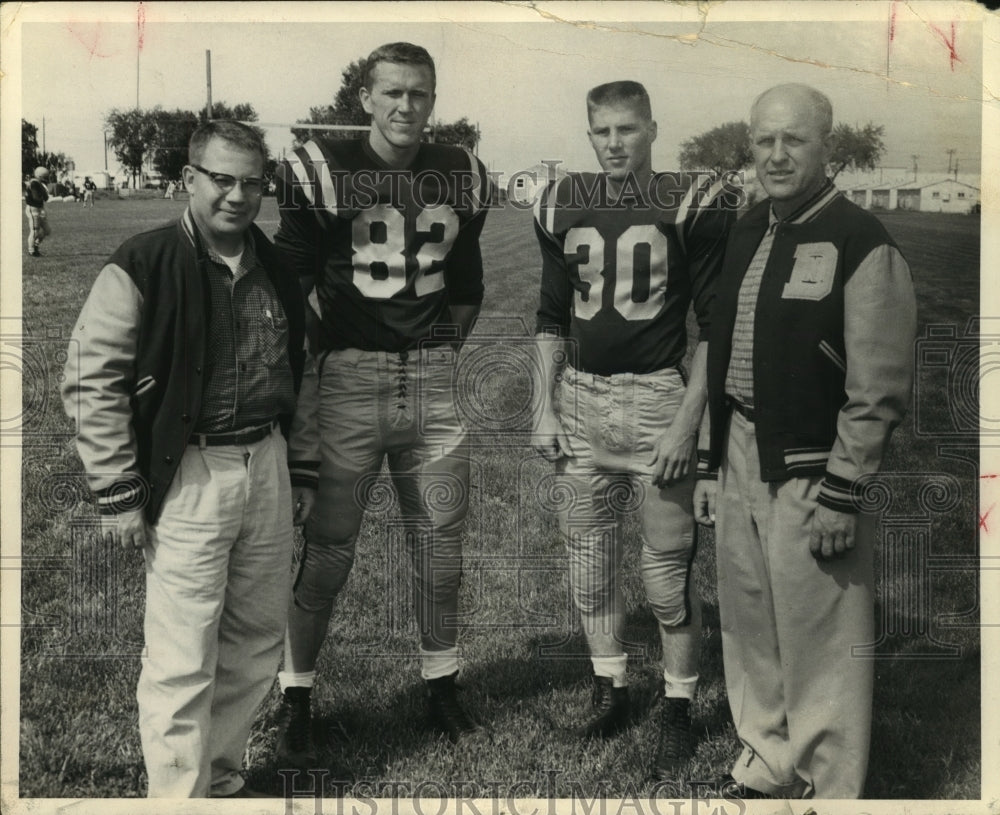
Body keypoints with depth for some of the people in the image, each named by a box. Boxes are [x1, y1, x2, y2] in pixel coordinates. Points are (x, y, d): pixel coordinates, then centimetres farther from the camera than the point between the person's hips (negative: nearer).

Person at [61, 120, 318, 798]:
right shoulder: (141, 269, -9)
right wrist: (119, 494, -10)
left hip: (267, 468, 6)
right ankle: (180, 796, 15)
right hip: (186, 479, -6)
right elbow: (92, 385, -9)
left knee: (257, 646, 15)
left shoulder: (278, 271, 9)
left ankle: (221, 777, 33)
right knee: (183, 662, -2)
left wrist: (302, 472, 16)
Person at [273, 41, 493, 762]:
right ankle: (297, 697, 14)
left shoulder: (461, 177, 9)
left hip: (433, 378, 4)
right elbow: (294, 283, 2)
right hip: (348, 372, -3)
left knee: (442, 536, 9)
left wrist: (440, 355, 15)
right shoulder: (321, 172, -3)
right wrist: (323, 353, 0)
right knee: (328, 542, -1)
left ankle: (441, 682, 26)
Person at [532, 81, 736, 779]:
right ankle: (610, 691, 28)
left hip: (657, 396, -4)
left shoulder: (693, 205, -5)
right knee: (589, 552, 11)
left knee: (668, 565, 1)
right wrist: (546, 407, 10)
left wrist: (688, 421, -12)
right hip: (580, 399, 5)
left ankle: (679, 710, 17)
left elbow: (716, 324, -6)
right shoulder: (562, 206, 9)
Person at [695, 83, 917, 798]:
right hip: (740, 459, 7)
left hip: (812, 469, -7)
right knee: (748, 631, 17)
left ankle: (830, 791, 20)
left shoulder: (863, 245, -12)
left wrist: (841, 494, -16)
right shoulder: (748, 233, 11)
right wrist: (712, 462, 15)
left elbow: (879, 389, -15)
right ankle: (768, 769, 36)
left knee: (819, 649, 2)